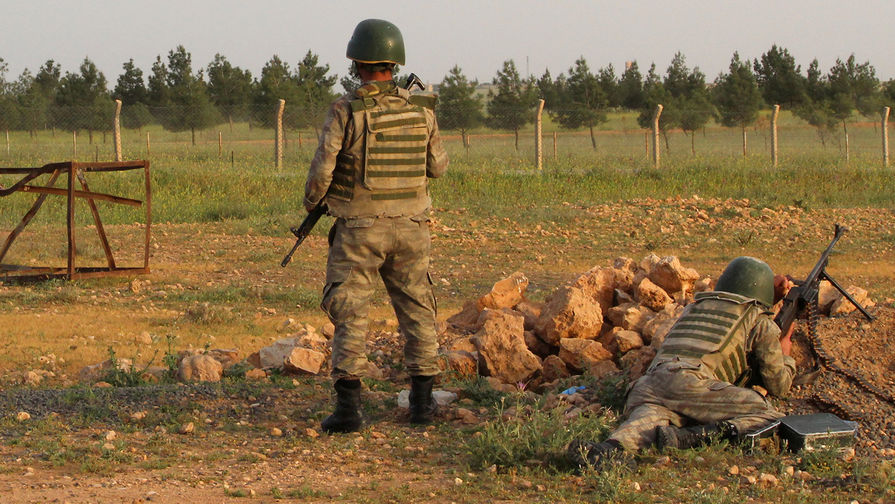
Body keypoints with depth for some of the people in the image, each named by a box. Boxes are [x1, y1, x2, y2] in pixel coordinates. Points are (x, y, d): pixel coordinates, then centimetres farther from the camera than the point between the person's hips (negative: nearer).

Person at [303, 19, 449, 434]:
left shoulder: (345, 111, -12)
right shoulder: (421, 110, -1)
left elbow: (322, 170, -12)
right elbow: (438, 166, 10)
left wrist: (311, 202, 8)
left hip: (359, 230, -3)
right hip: (410, 228, 3)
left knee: (349, 314, 2)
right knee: (417, 309, 13)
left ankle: (348, 406, -4)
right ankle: (422, 400, 15)